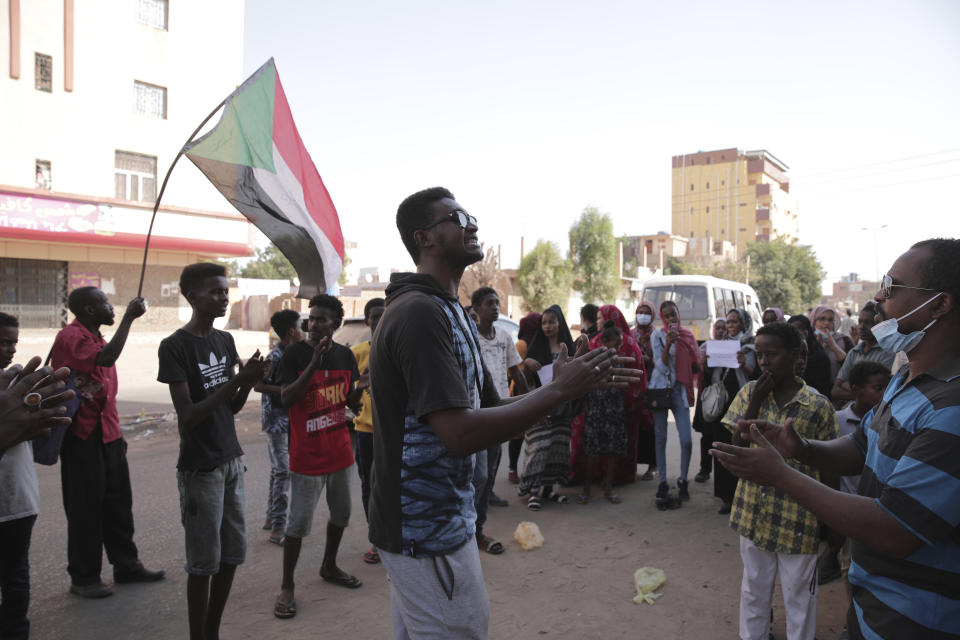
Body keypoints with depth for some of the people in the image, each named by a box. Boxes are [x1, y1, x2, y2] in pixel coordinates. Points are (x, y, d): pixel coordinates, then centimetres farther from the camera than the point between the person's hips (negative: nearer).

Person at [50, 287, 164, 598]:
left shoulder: (94, 337, 15)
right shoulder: (71, 336, -14)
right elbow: (107, 358, -34)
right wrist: (128, 317, -26)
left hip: (106, 433, 9)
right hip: (82, 435, -9)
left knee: (118, 502, 14)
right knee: (86, 506, 1)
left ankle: (126, 565, 25)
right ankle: (83, 578, 14)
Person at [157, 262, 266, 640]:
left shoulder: (225, 340, 8)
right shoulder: (175, 346, -12)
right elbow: (188, 415, -16)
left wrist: (248, 380, -9)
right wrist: (236, 380, -23)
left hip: (231, 460, 7)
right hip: (200, 468, -7)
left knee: (233, 553, 13)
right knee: (204, 562, 2)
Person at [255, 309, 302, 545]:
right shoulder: (275, 357, -16)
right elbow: (258, 386, -18)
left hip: (288, 421, 9)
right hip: (276, 421, -9)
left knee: (279, 470, 15)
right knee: (283, 471, -9)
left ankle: (272, 517, 26)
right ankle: (278, 528, -3)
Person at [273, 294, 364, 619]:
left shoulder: (345, 355, 4)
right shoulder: (295, 354, -9)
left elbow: (352, 403, 8)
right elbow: (286, 398, -19)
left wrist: (363, 382, -13)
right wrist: (315, 362, -27)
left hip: (340, 450, 6)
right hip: (307, 454, -5)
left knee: (341, 513, 18)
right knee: (299, 522, -1)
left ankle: (329, 567, 38)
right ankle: (287, 586, 14)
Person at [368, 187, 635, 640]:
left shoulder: (450, 313, 10)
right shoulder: (420, 313, -22)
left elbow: (489, 406, 9)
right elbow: (460, 433, -28)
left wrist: (577, 383, -1)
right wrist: (559, 391, -21)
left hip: (422, 521, 10)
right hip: (430, 530, -10)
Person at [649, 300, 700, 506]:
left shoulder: (688, 336, 10)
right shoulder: (658, 335, -2)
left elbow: (694, 365, 16)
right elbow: (661, 366, -12)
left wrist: (701, 363, -4)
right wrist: (668, 344, -23)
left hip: (680, 389, 3)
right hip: (661, 388, -2)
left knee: (686, 440, -5)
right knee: (661, 439, 3)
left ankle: (683, 480, 16)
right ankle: (662, 484, 13)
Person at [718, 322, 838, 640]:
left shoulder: (818, 406, -11)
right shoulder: (749, 393, -2)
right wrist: (755, 403, -17)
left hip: (798, 521, -3)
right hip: (753, 514, 3)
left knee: (799, 597, 13)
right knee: (754, 590, 20)